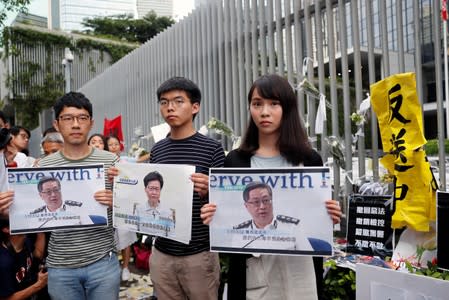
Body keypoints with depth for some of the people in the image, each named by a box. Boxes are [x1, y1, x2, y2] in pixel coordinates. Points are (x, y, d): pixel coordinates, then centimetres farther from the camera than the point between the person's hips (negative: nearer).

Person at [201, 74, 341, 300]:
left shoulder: (309, 159, 0)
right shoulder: (235, 161, -1)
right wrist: (213, 218, -17)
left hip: (299, 269, 1)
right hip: (253, 271, 0)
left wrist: (329, 219, -13)